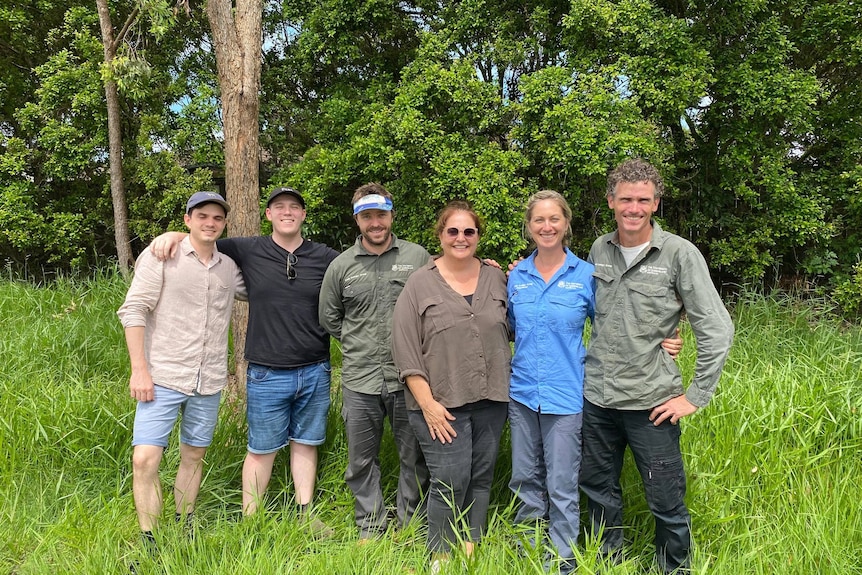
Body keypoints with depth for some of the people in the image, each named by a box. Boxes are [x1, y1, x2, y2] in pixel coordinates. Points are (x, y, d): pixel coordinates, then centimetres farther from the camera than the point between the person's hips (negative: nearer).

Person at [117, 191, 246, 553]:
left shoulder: (229, 268, 9)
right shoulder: (161, 256, -4)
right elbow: (133, 310, -7)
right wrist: (139, 369, -13)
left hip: (210, 383, 4)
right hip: (163, 377, -4)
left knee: (193, 456, 14)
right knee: (145, 460, -9)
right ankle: (150, 545, 7)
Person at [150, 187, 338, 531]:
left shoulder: (326, 258, 1)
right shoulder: (248, 251, 0)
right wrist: (172, 234, -9)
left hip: (314, 372, 2)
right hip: (267, 374, -1)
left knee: (305, 443, 14)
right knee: (262, 449, 8)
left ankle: (306, 515, 28)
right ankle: (249, 521, 23)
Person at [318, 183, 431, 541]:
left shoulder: (418, 257, 0)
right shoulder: (341, 266, 4)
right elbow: (329, 317, 15)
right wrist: (359, 345, 10)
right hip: (359, 380, 2)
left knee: (414, 457, 11)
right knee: (362, 460, 13)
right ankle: (370, 529, 30)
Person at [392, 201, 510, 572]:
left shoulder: (496, 279, 7)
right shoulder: (420, 284, -4)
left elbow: (509, 330, 17)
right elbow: (405, 350, -8)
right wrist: (428, 403, -11)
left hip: (491, 401, 4)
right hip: (442, 404, -4)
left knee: (481, 478, 12)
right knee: (450, 483, -3)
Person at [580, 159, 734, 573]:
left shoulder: (679, 253, -9)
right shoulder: (599, 251, 4)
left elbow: (717, 330, -9)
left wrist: (696, 395, -10)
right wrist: (595, 368, 12)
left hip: (651, 401, -4)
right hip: (596, 398, 4)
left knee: (666, 502, 7)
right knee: (598, 488, 17)